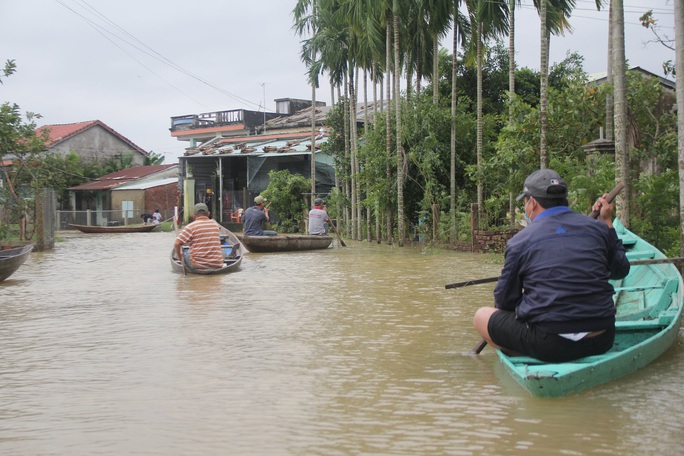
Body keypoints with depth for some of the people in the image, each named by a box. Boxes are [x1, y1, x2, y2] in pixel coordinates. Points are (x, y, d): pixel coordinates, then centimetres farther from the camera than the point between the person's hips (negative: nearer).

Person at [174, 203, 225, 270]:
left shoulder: (191, 226, -6)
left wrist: (179, 255, 9)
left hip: (198, 265, -3)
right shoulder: (215, 225, 10)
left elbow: (177, 244, -11)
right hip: (217, 265, 3)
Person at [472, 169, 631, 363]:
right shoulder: (598, 229, 5)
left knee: (482, 316, 12)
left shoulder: (520, 241, -4)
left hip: (550, 345, -5)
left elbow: (505, 302, 2)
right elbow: (621, 270, 22)